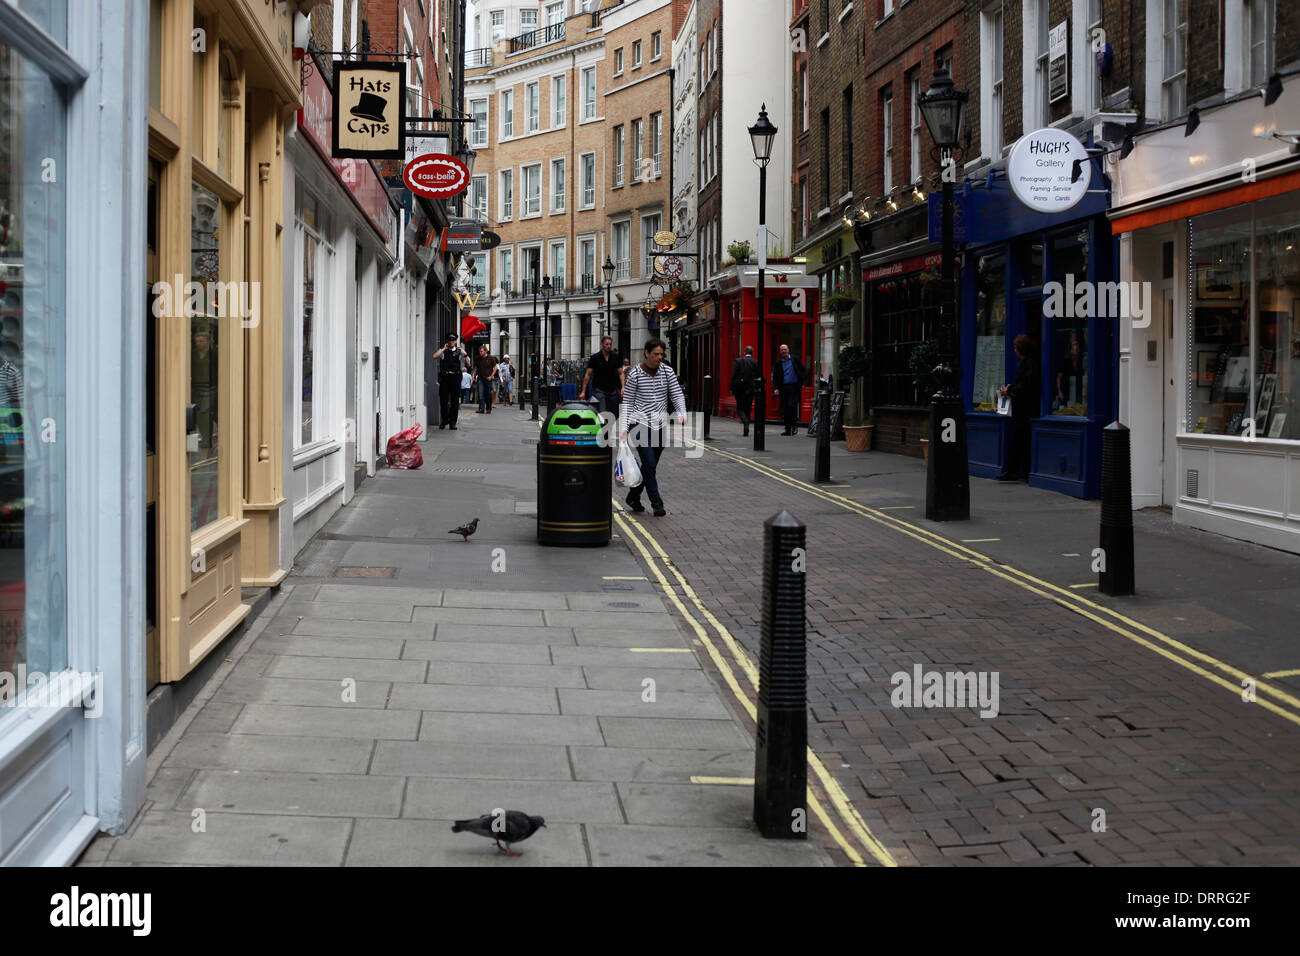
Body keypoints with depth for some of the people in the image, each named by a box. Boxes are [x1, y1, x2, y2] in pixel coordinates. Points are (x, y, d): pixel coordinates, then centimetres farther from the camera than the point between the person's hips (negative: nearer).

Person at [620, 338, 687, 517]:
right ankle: (657, 503, -9)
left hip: (659, 425, 4)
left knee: (649, 466, 11)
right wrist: (624, 426, -9)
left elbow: (677, 394, 1)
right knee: (649, 464, -13)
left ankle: (633, 496, 29)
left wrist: (681, 413, -18)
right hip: (640, 423, -4)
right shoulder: (635, 374, -5)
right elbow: (627, 402, -1)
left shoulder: (667, 371, 4)